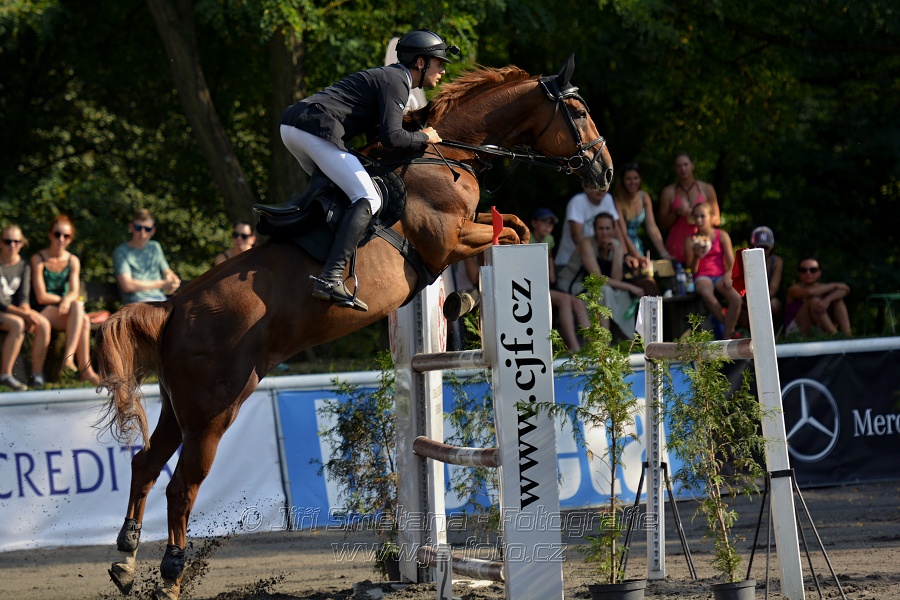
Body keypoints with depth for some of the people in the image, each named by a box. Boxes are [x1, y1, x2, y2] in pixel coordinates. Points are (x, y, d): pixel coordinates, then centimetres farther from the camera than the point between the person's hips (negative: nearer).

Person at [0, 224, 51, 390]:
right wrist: (24, 315, -25)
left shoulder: (23, 266, 7)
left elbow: (23, 297, 5)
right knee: (17, 324, -35)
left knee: (44, 324, -21)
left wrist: (28, 312, -17)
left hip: (16, 309, 6)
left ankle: (37, 375, -18)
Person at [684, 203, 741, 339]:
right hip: (702, 277, -1)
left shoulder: (722, 236, 8)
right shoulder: (691, 241, 7)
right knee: (706, 294, -40)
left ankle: (726, 336, -24)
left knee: (736, 298, -30)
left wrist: (727, 275, -16)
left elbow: (731, 262, 4)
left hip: (720, 275, 1)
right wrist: (697, 256, -14)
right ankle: (730, 329, -27)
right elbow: (692, 270, 5)